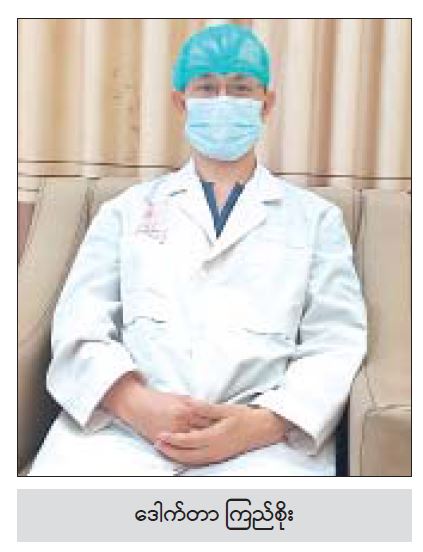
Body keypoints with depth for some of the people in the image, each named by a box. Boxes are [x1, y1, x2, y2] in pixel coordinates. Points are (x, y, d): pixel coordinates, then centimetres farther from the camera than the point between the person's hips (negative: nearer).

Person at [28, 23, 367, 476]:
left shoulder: (316, 217, 17)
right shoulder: (128, 208, 19)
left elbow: (336, 345, 7)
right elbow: (80, 324, 8)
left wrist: (265, 422, -13)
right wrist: (137, 403, -13)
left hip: (261, 436, 0)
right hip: (124, 422, 1)